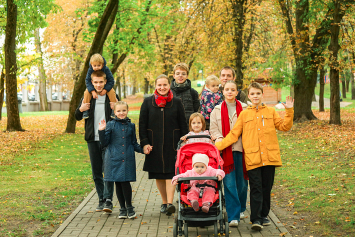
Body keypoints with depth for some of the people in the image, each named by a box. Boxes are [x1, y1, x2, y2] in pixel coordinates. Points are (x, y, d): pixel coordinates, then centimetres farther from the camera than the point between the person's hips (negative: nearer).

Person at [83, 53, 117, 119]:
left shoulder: (106, 70, -26)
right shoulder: (90, 70, -24)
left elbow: (111, 81, -21)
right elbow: (87, 81, -21)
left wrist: (105, 90, -32)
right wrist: (93, 91, -33)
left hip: (105, 86, -1)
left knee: (111, 92, -27)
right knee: (87, 92, -24)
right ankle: (86, 110, -13)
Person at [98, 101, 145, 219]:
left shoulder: (131, 126, 9)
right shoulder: (110, 125, 2)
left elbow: (134, 144, 16)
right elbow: (104, 143, 1)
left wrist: (142, 149, 1)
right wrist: (101, 131, -12)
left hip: (127, 159, 0)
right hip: (114, 159, 0)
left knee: (125, 182, -7)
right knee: (118, 183, 5)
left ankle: (129, 207, 9)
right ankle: (122, 209, 17)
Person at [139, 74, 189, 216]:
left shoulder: (176, 102, 4)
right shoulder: (148, 102, 5)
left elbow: (183, 124, 6)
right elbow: (142, 124, 5)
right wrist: (144, 143, -3)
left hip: (172, 144, -2)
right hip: (154, 144, 2)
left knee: (170, 173, -11)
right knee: (158, 175, 7)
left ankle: (170, 203, -16)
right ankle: (164, 202, 19)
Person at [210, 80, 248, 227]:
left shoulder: (244, 108, 8)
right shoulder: (217, 110, 11)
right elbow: (213, 129, 9)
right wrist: (219, 138, -11)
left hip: (240, 149, 1)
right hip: (225, 150, 0)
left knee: (242, 182, 8)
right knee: (229, 183, -7)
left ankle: (241, 209, 31)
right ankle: (233, 216, -6)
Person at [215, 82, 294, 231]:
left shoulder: (270, 112, 11)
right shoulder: (244, 114, 8)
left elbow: (284, 126, 7)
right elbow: (233, 135, 6)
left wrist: (289, 111, -5)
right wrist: (217, 146, -1)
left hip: (269, 156, 2)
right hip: (252, 158, -2)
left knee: (266, 188, 9)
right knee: (256, 189, -6)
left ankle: (264, 216, 22)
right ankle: (255, 219, -5)